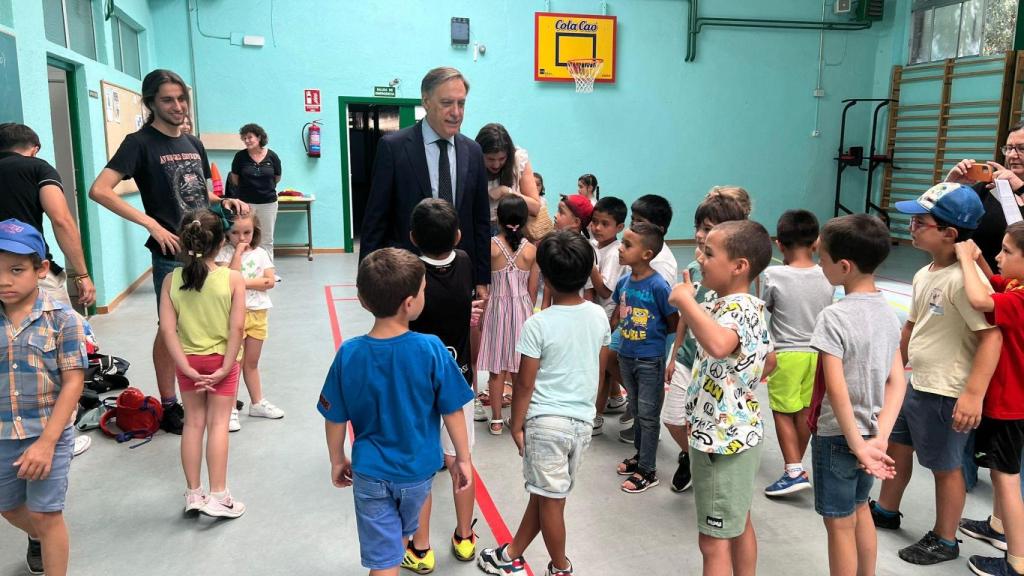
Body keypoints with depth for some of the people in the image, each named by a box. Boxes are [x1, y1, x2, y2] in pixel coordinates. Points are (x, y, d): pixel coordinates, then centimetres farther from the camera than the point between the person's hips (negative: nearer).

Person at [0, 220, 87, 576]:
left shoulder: (62, 318, -13)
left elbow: (73, 383, -13)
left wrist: (46, 441, -16)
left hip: (49, 433, -4)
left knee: (46, 513, 3)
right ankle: (37, 538, 56)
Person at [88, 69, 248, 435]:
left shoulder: (194, 144, 12)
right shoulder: (140, 143, -9)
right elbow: (99, 190, -18)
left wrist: (225, 202, 1)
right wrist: (151, 224, -24)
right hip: (172, 254, -6)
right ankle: (169, 406, 16)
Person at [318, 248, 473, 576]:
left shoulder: (349, 354, -17)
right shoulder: (431, 350, -22)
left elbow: (335, 419, -6)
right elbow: (452, 412, -13)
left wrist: (337, 461, 11)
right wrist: (462, 458, 2)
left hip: (370, 473, 0)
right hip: (418, 469, 1)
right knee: (403, 531, 30)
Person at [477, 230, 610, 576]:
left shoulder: (538, 324, -16)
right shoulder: (598, 316, -1)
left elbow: (525, 383, -12)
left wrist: (516, 424, 0)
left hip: (546, 420, -6)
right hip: (583, 420, 6)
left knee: (549, 499, 10)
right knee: (543, 493, 16)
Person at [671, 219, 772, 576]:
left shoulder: (736, 309, -25)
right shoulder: (747, 305, 7)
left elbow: (719, 344, -51)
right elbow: (768, 358, 23)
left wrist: (685, 299, -38)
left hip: (721, 440, -10)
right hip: (738, 434, 10)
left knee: (714, 540, 3)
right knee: (739, 524, 23)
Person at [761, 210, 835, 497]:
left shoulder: (774, 275, -17)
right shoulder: (827, 277, -6)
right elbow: (826, 311, 9)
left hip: (786, 353, -4)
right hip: (816, 352, 4)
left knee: (783, 412, 7)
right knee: (805, 411, 16)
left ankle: (794, 471, 1)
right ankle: (795, 466, 29)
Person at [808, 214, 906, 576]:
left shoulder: (834, 316, -22)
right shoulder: (888, 312, 1)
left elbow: (837, 389, -26)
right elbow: (897, 382, -1)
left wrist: (857, 447, -20)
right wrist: (879, 438, -5)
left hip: (838, 435, -8)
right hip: (870, 432, 8)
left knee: (840, 524, 7)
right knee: (860, 509, 25)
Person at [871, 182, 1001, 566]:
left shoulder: (963, 279, -24)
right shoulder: (923, 275, 6)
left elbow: (991, 336, -28)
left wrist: (973, 394, -32)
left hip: (946, 395, -9)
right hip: (916, 385, 9)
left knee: (945, 467, 7)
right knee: (897, 445, 22)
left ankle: (944, 541, 27)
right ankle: (886, 510, 43)